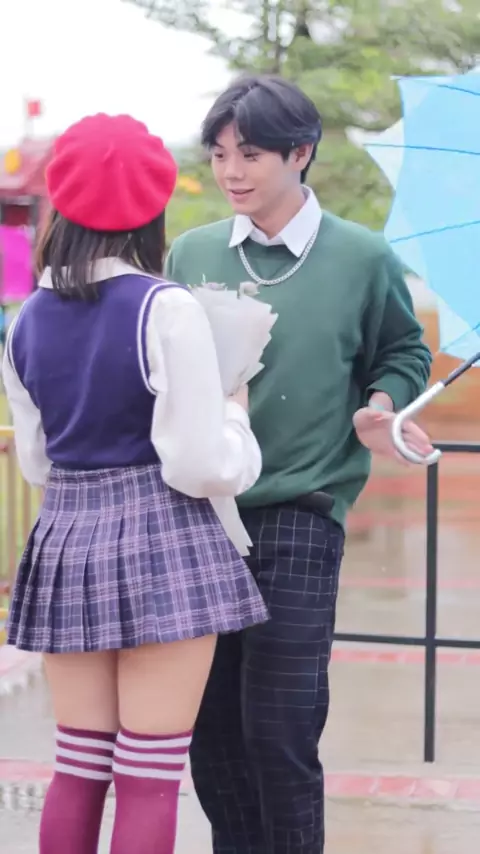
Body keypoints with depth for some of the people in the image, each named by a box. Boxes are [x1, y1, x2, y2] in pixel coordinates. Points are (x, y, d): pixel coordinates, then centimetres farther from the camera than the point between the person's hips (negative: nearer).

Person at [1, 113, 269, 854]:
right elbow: (200, 467, -14)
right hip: (163, 546, -6)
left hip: (65, 543, 6)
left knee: (77, 769, 13)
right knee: (149, 779, 0)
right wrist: (234, 412, 5)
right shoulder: (167, 310, -13)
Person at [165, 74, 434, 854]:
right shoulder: (192, 255, 6)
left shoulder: (362, 259, -1)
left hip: (298, 516, -3)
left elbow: (404, 356, 11)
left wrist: (378, 410, -8)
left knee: (279, 729, -4)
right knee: (209, 723, 8)